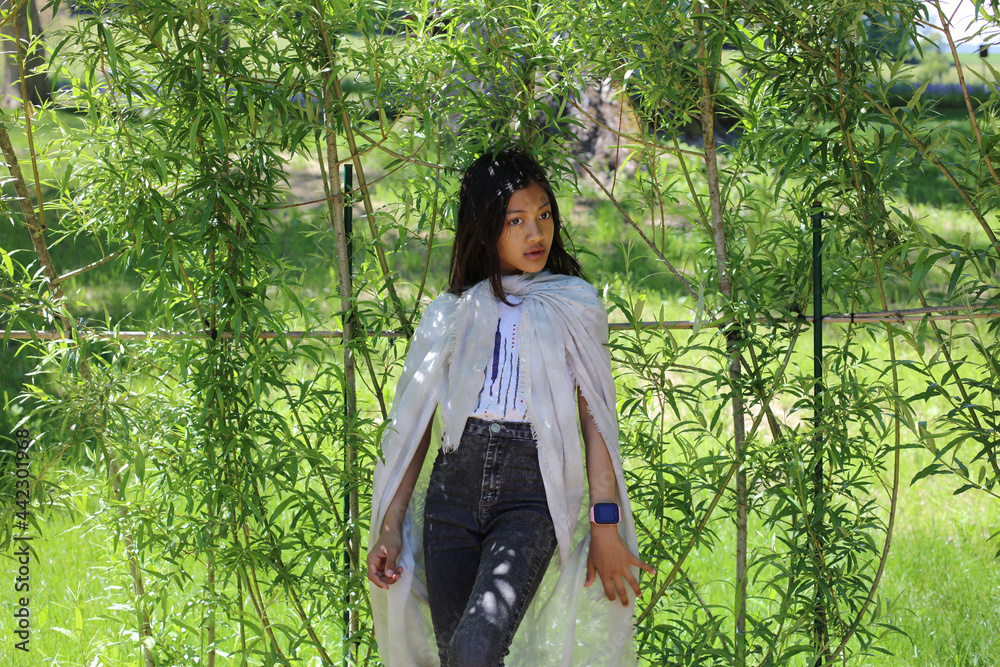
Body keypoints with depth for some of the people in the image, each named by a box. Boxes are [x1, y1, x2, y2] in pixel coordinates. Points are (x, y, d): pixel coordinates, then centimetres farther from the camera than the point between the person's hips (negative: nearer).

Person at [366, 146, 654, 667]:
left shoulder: (573, 304, 8)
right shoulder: (451, 314, 12)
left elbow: (596, 415, 2)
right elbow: (413, 426, 13)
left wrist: (605, 527, -7)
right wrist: (389, 527, 6)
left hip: (532, 495, -3)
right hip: (453, 491, 3)